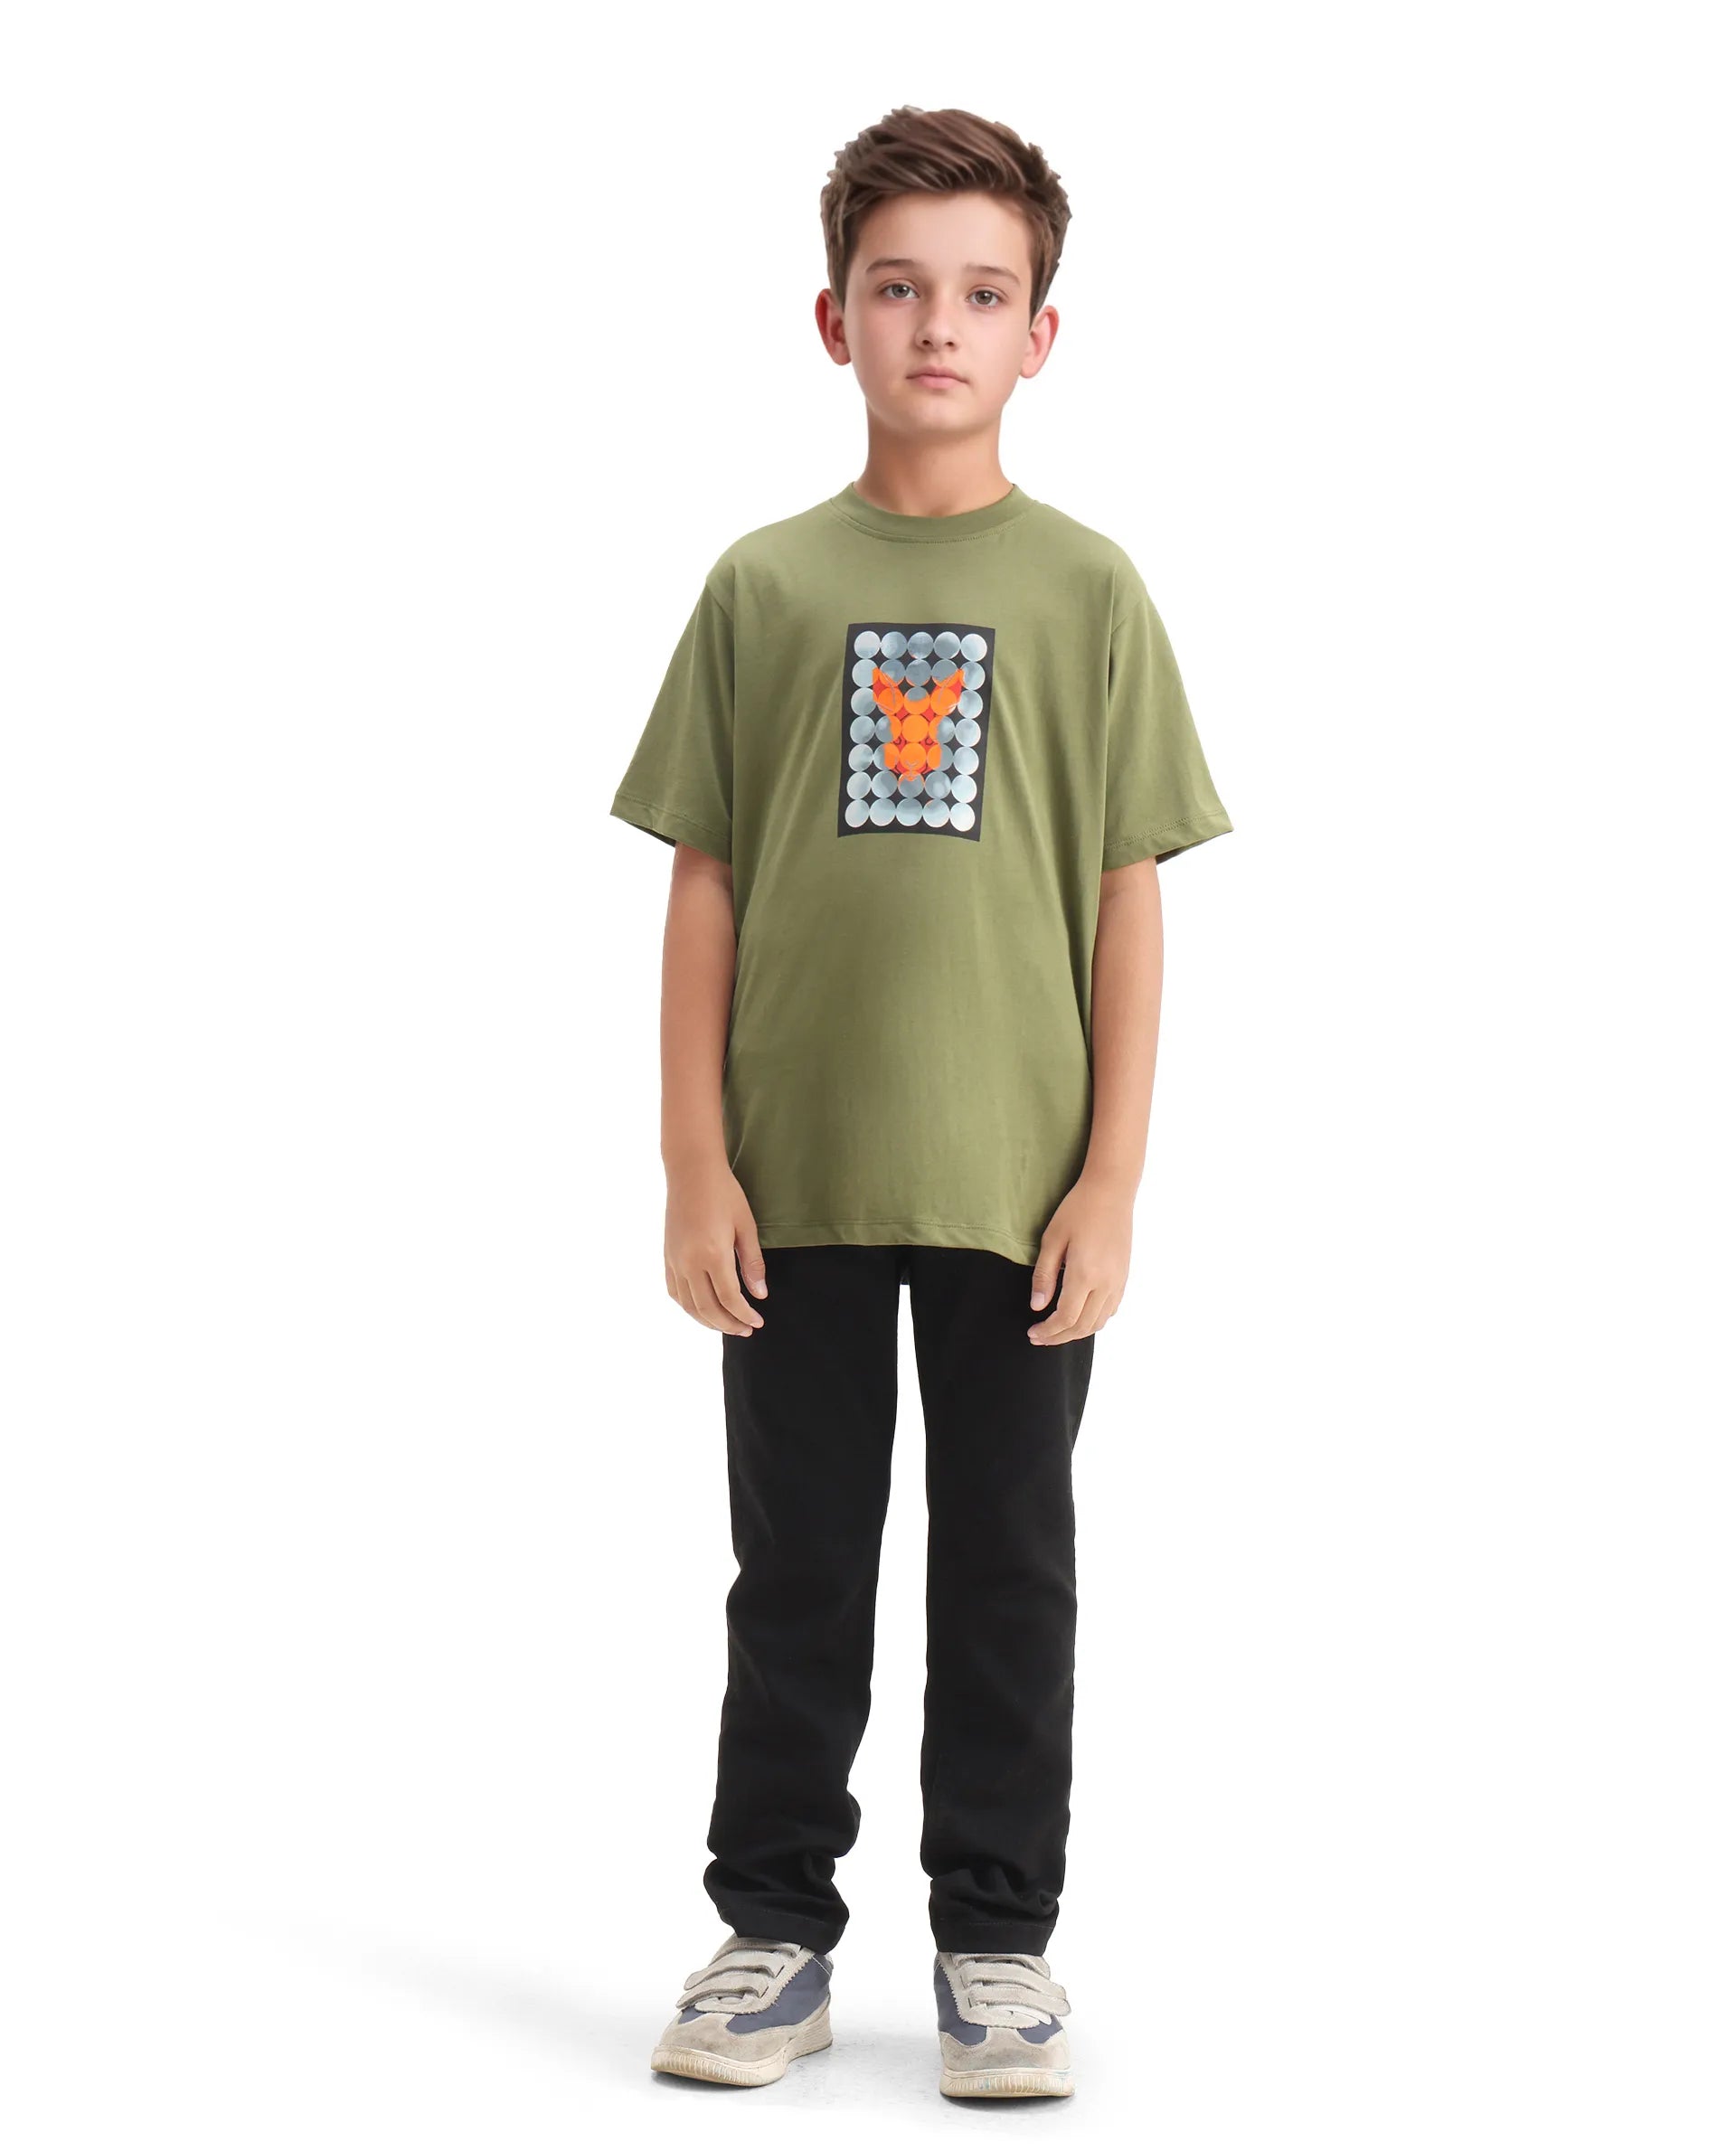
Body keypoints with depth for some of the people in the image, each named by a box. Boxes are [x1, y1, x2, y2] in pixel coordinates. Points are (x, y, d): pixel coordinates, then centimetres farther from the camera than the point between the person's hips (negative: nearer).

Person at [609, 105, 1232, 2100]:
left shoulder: (1086, 590, 1)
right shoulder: (762, 586, 4)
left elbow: (1129, 900, 0)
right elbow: (705, 887, 4)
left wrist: (1112, 1177, -6)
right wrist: (698, 1165, -2)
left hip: (1017, 1181, -1)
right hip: (796, 1178, 1)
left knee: (1008, 1567, 8)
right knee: (796, 1564, 10)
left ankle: (998, 1939, 20)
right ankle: (777, 1928, 21)